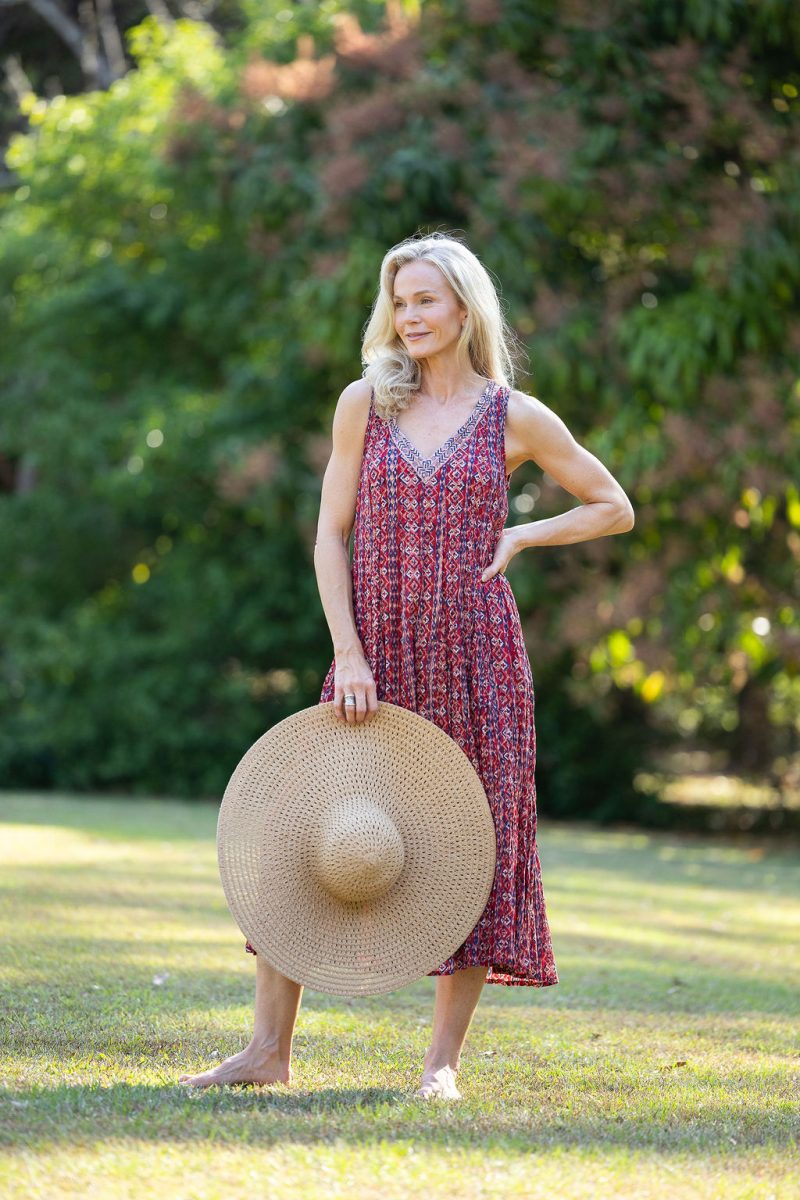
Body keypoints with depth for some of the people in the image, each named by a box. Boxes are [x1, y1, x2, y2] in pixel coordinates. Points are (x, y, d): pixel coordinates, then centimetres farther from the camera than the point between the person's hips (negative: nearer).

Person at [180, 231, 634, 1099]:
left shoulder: (515, 418, 3)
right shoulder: (365, 403, 5)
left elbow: (613, 508, 12)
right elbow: (330, 536, 3)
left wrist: (518, 537, -1)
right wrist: (347, 654, -7)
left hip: (474, 653, -1)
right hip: (374, 652, 1)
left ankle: (443, 1060, 9)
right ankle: (269, 1049, 5)